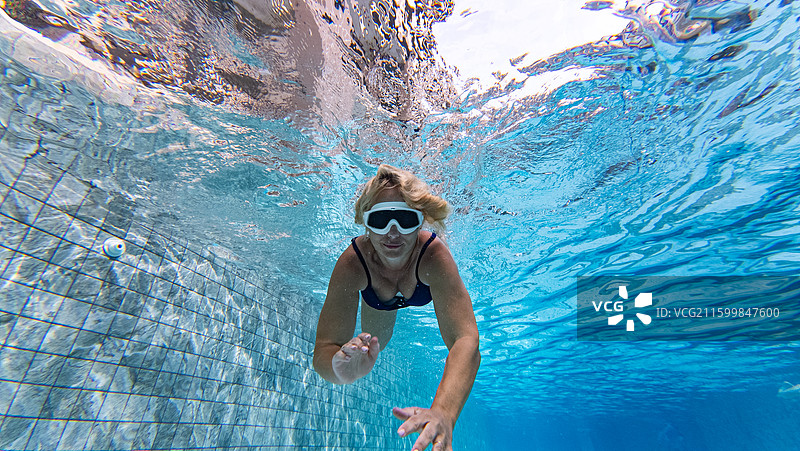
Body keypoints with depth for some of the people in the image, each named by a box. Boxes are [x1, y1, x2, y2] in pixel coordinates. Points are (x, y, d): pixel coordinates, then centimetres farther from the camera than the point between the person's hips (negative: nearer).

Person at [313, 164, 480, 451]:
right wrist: (342, 370, -69)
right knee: (374, 343, 25)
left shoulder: (434, 255, -48)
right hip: (378, 299, 0)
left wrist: (444, 412, -73)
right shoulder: (352, 263, -44)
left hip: (424, 286, 0)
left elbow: (465, 339, -57)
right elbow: (324, 349, -45)